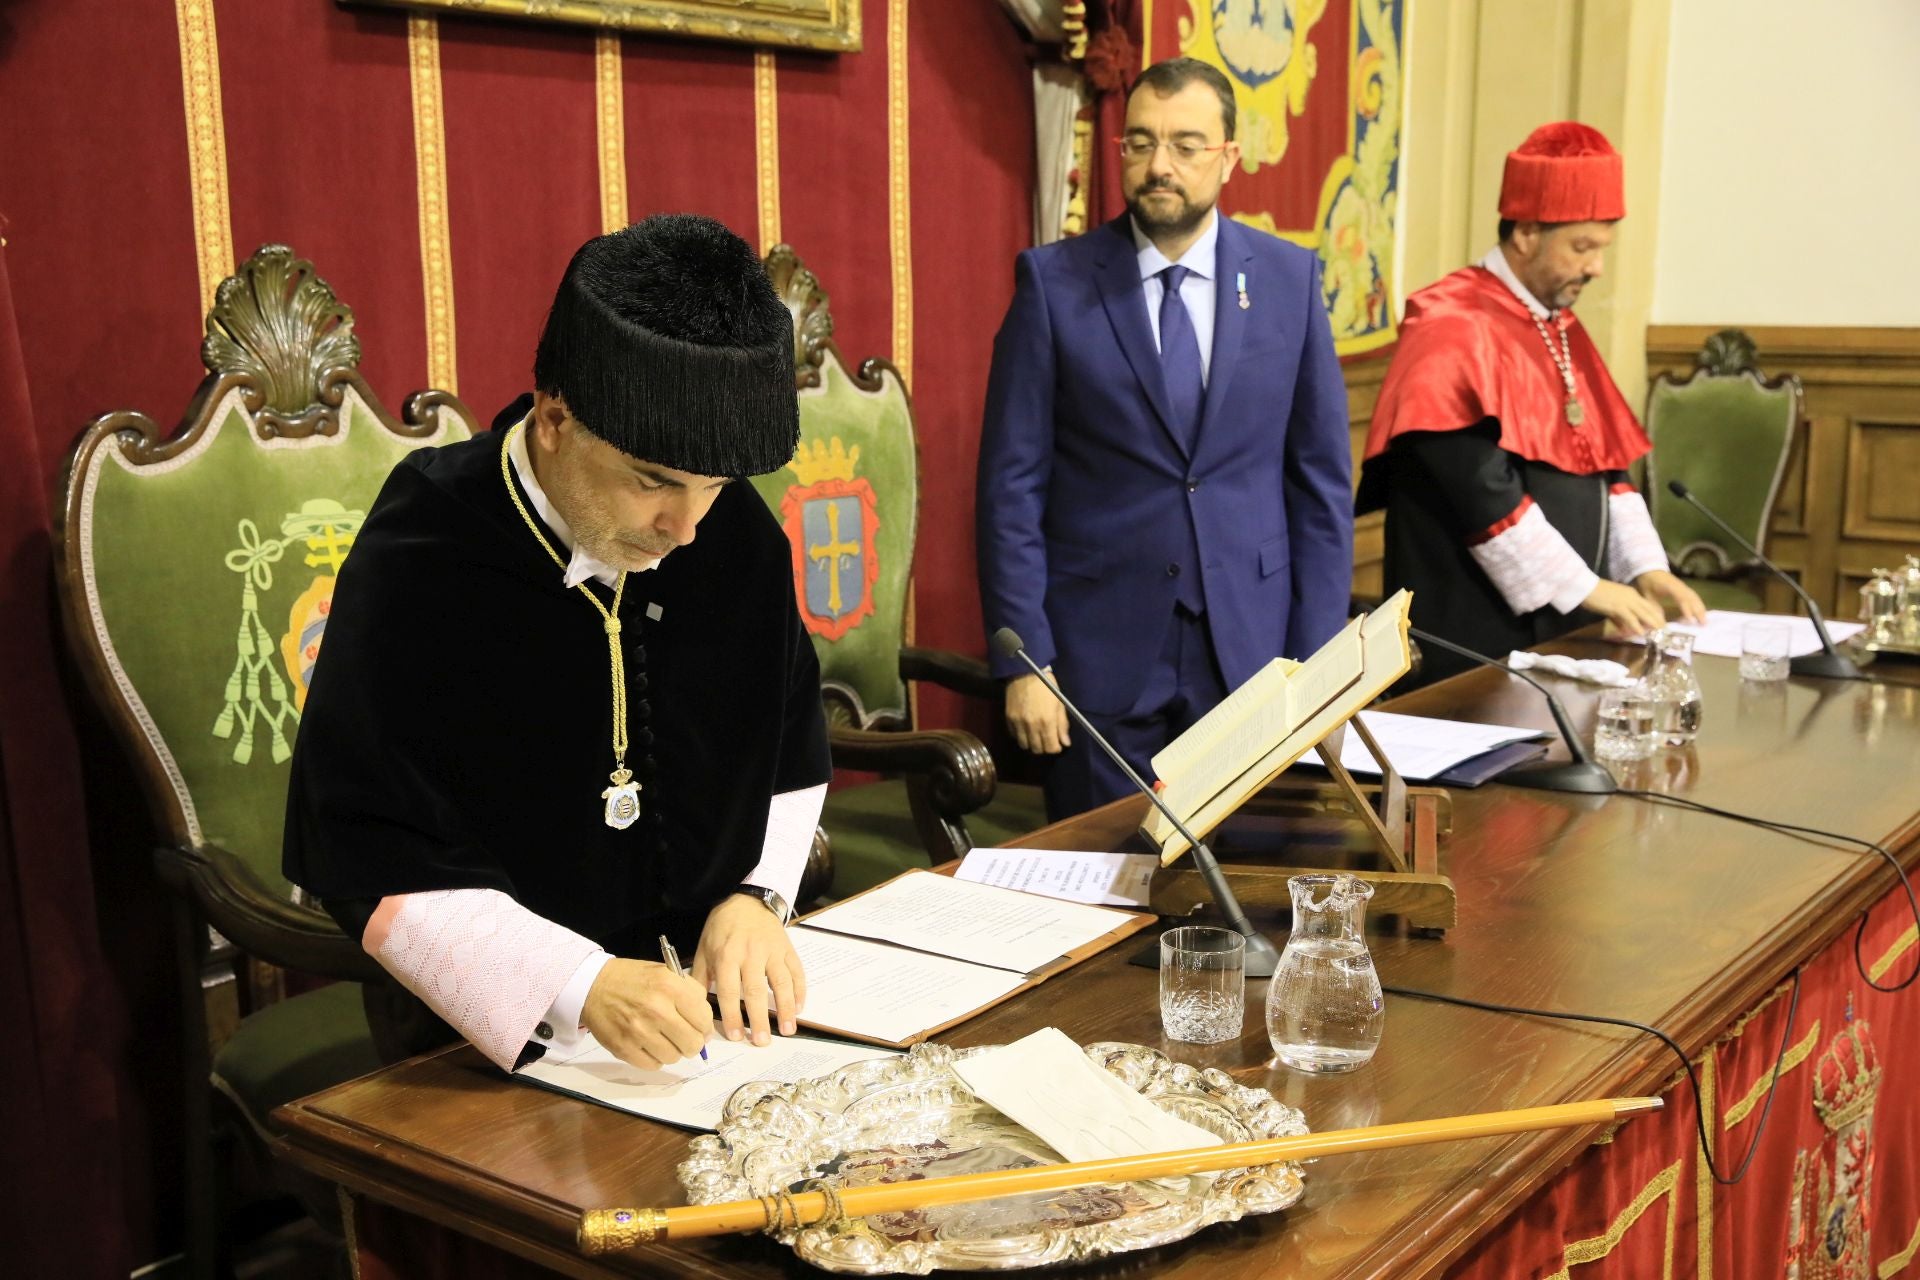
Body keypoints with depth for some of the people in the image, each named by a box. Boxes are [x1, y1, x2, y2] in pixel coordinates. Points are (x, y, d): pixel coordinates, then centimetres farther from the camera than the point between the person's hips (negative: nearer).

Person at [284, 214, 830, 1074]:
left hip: (709, 1000, 4)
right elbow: (368, 863, -14)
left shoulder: (738, 536, -1)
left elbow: (791, 753, 14)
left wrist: (754, 897, -4)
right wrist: (580, 987, -25)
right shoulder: (417, 571, -15)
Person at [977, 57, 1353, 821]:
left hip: (1250, 646, 2)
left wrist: (1317, 661, 1)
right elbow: (1012, 485, -4)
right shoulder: (1054, 282, -3)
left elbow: (1322, 478, 5)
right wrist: (1022, 662, -9)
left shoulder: (1289, 278, 3)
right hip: (1101, 656, -1)